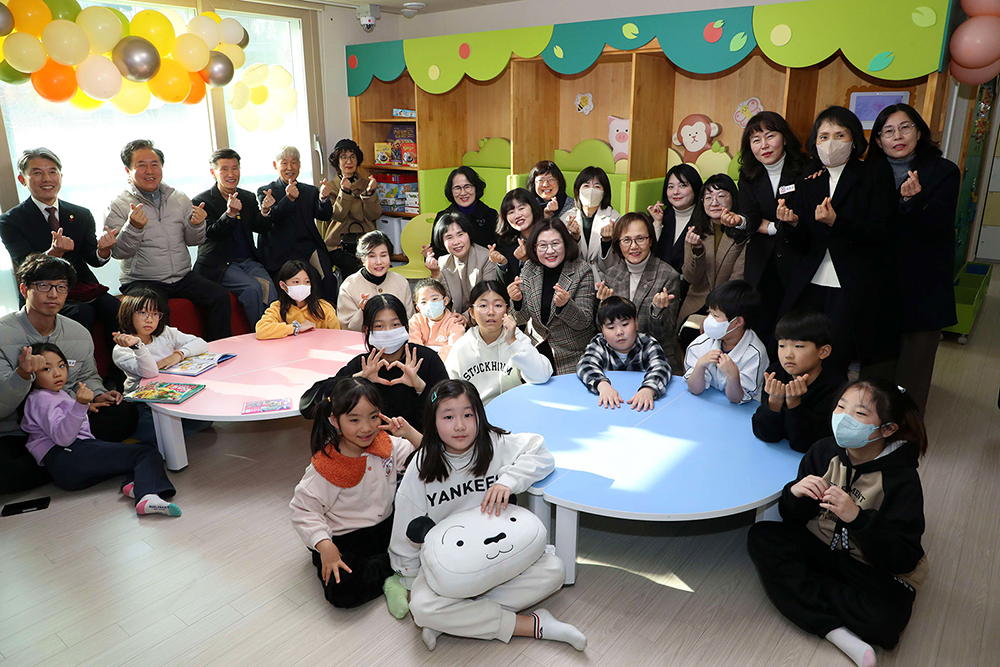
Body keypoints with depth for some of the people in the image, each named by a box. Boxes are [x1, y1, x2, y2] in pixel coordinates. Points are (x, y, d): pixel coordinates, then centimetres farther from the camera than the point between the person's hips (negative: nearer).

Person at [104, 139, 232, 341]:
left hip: (183, 277, 4)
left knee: (220, 296, -18)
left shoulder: (179, 198, 11)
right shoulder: (118, 206, -1)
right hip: (142, 281, -4)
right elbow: (119, 252, -10)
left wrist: (196, 224, -11)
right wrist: (133, 227, -28)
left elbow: (193, 241, 11)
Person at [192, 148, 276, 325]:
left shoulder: (248, 197, 14)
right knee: (253, 287, -29)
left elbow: (261, 229, 7)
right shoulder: (201, 201, -1)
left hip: (249, 261, 4)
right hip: (219, 265, -4)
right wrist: (230, 214, -30)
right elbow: (210, 234, -13)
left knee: (268, 286, -25)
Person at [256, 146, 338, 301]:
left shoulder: (311, 191, 20)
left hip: (310, 245, 3)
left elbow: (325, 216, 4)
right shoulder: (265, 192, 10)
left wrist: (324, 198, -17)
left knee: (327, 278, -24)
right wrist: (289, 198, -24)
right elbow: (272, 219, -8)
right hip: (282, 250, -3)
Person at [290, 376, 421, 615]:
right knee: (342, 591, -30)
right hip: (344, 542, -4)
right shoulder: (326, 466, -17)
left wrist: (410, 433, -17)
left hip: (386, 528, 4)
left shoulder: (387, 444, -4)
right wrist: (324, 545, -23)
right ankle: (388, 571, -6)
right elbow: (303, 510, -12)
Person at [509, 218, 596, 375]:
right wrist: (517, 301, -21)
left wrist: (565, 305, -34)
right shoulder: (529, 269, -5)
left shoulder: (582, 271, -15)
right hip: (539, 348, 3)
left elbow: (584, 322, -15)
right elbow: (522, 319, 0)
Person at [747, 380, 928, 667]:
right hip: (818, 547, 5)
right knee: (760, 535, -20)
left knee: (883, 616, -35)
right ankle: (836, 631, -25)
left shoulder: (902, 479, -16)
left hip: (873, 569, -4)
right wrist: (795, 494, -22)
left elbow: (903, 559, -20)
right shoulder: (825, 451, -5)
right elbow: (793, 518, 2)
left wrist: (858, 518, -33)